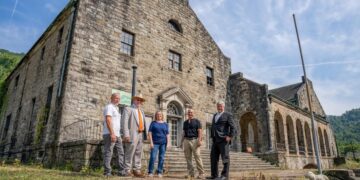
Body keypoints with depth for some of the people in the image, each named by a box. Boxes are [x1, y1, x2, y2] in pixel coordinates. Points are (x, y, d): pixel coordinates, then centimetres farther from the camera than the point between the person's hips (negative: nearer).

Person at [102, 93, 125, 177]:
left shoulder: (116, 108, 22)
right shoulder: (109, 107, -6)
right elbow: (108, 120, -17)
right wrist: (112, 133, -24)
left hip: (117, 134, 9)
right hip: (110, 134, -9)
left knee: (121, 152, 7)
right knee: (108, 153, -6)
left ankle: (121, 171, 9)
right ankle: (107, 172, -1)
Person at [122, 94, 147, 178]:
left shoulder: (142, 111, 24)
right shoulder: (128, 109, 2)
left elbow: (143, 124, 17)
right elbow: (125, 122, -9)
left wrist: (144, 134, 7)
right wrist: (126, 135, -19)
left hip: (141, 134, 7)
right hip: (132, 134, -7)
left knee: (138, 154, 7)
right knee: (129, 154, -6)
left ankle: (137, 171, 12)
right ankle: (127, 171, 0)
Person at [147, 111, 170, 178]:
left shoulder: (165, 124, 12)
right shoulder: (153, 123, 6)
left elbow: (167, 134, 10)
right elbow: (150, 132, 1)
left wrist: (168, 143, 0)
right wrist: (151, 142, -8)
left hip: (163, 143, 2)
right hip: (155, 143, -2)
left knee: (162, 158, 2)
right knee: (153, 157, -10)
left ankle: (159, 172, 10)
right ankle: (150, 172, -1)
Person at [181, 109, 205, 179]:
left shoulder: (197, 121, 4)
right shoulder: (185, 122, 18)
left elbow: (200, 131, -4)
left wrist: (199, 140, -15)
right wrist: (182, 141, 13)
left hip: (194, 140, -5)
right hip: (186, 140, 5)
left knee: (197, 156, -10)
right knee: (188, 157, 4)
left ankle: (201, 173, -5)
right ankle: (190, 173, 11)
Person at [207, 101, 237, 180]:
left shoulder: (227, 115, -1)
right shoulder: (215, 115, 20)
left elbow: (233, 127, -7)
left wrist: (230, 136, -16)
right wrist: (212, 137, 16)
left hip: (223, 140, -7)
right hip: (215, 140, 7)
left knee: (225, 157, -4)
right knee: (213, 158, 5)